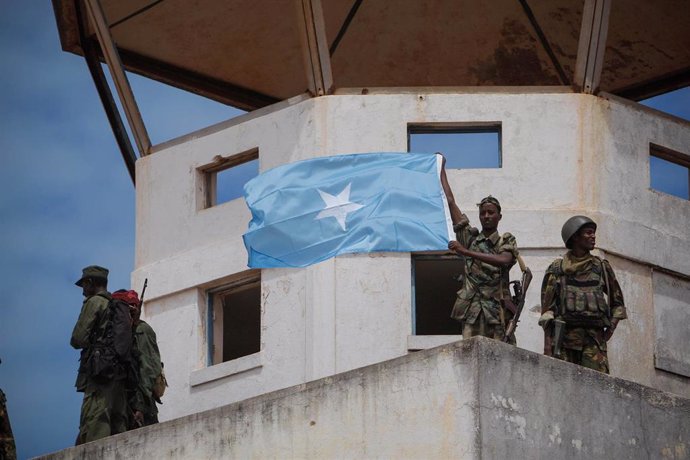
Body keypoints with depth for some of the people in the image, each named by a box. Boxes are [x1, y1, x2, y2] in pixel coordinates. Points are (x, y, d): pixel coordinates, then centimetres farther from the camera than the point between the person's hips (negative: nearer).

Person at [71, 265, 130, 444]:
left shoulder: (94, 302, -1)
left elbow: (78, 339, -7)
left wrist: (89, 342, 13)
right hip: (120, 372, 7)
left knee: (94, 427, -15)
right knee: (118, 424, 3)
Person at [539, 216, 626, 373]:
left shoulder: (602, 267, 17)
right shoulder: (557, 269, 11)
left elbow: (617, 302, 25)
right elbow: (547, 307, 7)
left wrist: (611, 327, 8)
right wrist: (547, 343, -2)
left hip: (593, 337, 1)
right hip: (564, 335, -1)